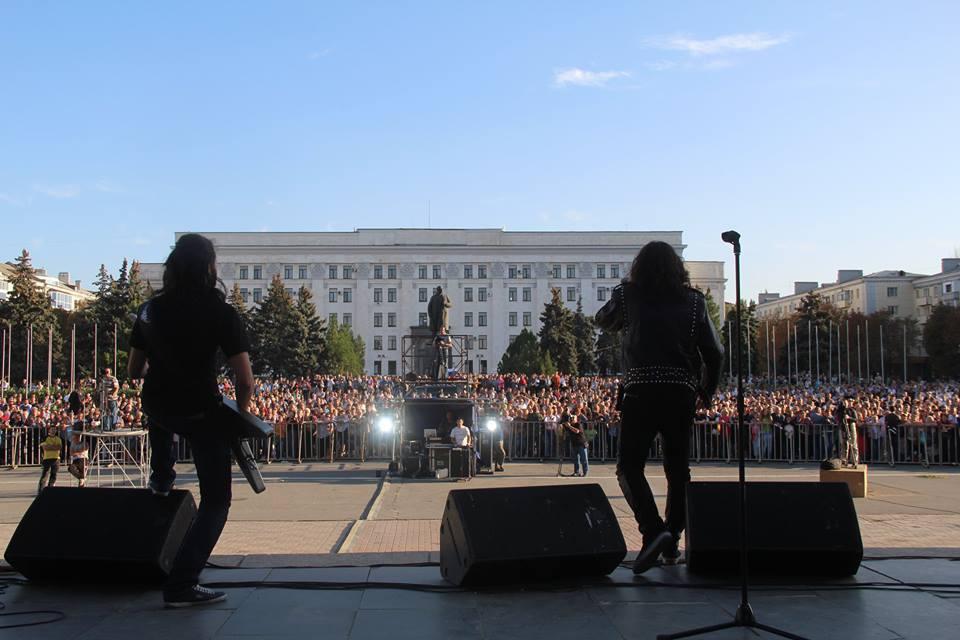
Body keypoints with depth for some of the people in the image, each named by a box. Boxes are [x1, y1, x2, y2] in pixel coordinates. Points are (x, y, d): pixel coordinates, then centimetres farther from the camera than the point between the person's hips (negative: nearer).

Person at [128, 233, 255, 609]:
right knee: (216, 501, 6)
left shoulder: (149, 310, 1)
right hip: (201, 414, -5)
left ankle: (161, 477, 45)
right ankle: (181, 584, -4)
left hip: (156, 408, 5)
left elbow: (135, 371, 11)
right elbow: (245, 380, -17)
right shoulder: (221, 313, -13)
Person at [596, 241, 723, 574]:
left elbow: (603, 320, 25)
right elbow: (714, 352, 6)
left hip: (640, 392, -2)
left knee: (630, 466, 1)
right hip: (682, 394, 2)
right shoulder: (693, 301, 8)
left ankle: (652, 529, -19)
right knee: (678, 469, 14)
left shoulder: (629, 296, 4)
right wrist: (707, 391, 19)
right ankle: (672, 542, 16)